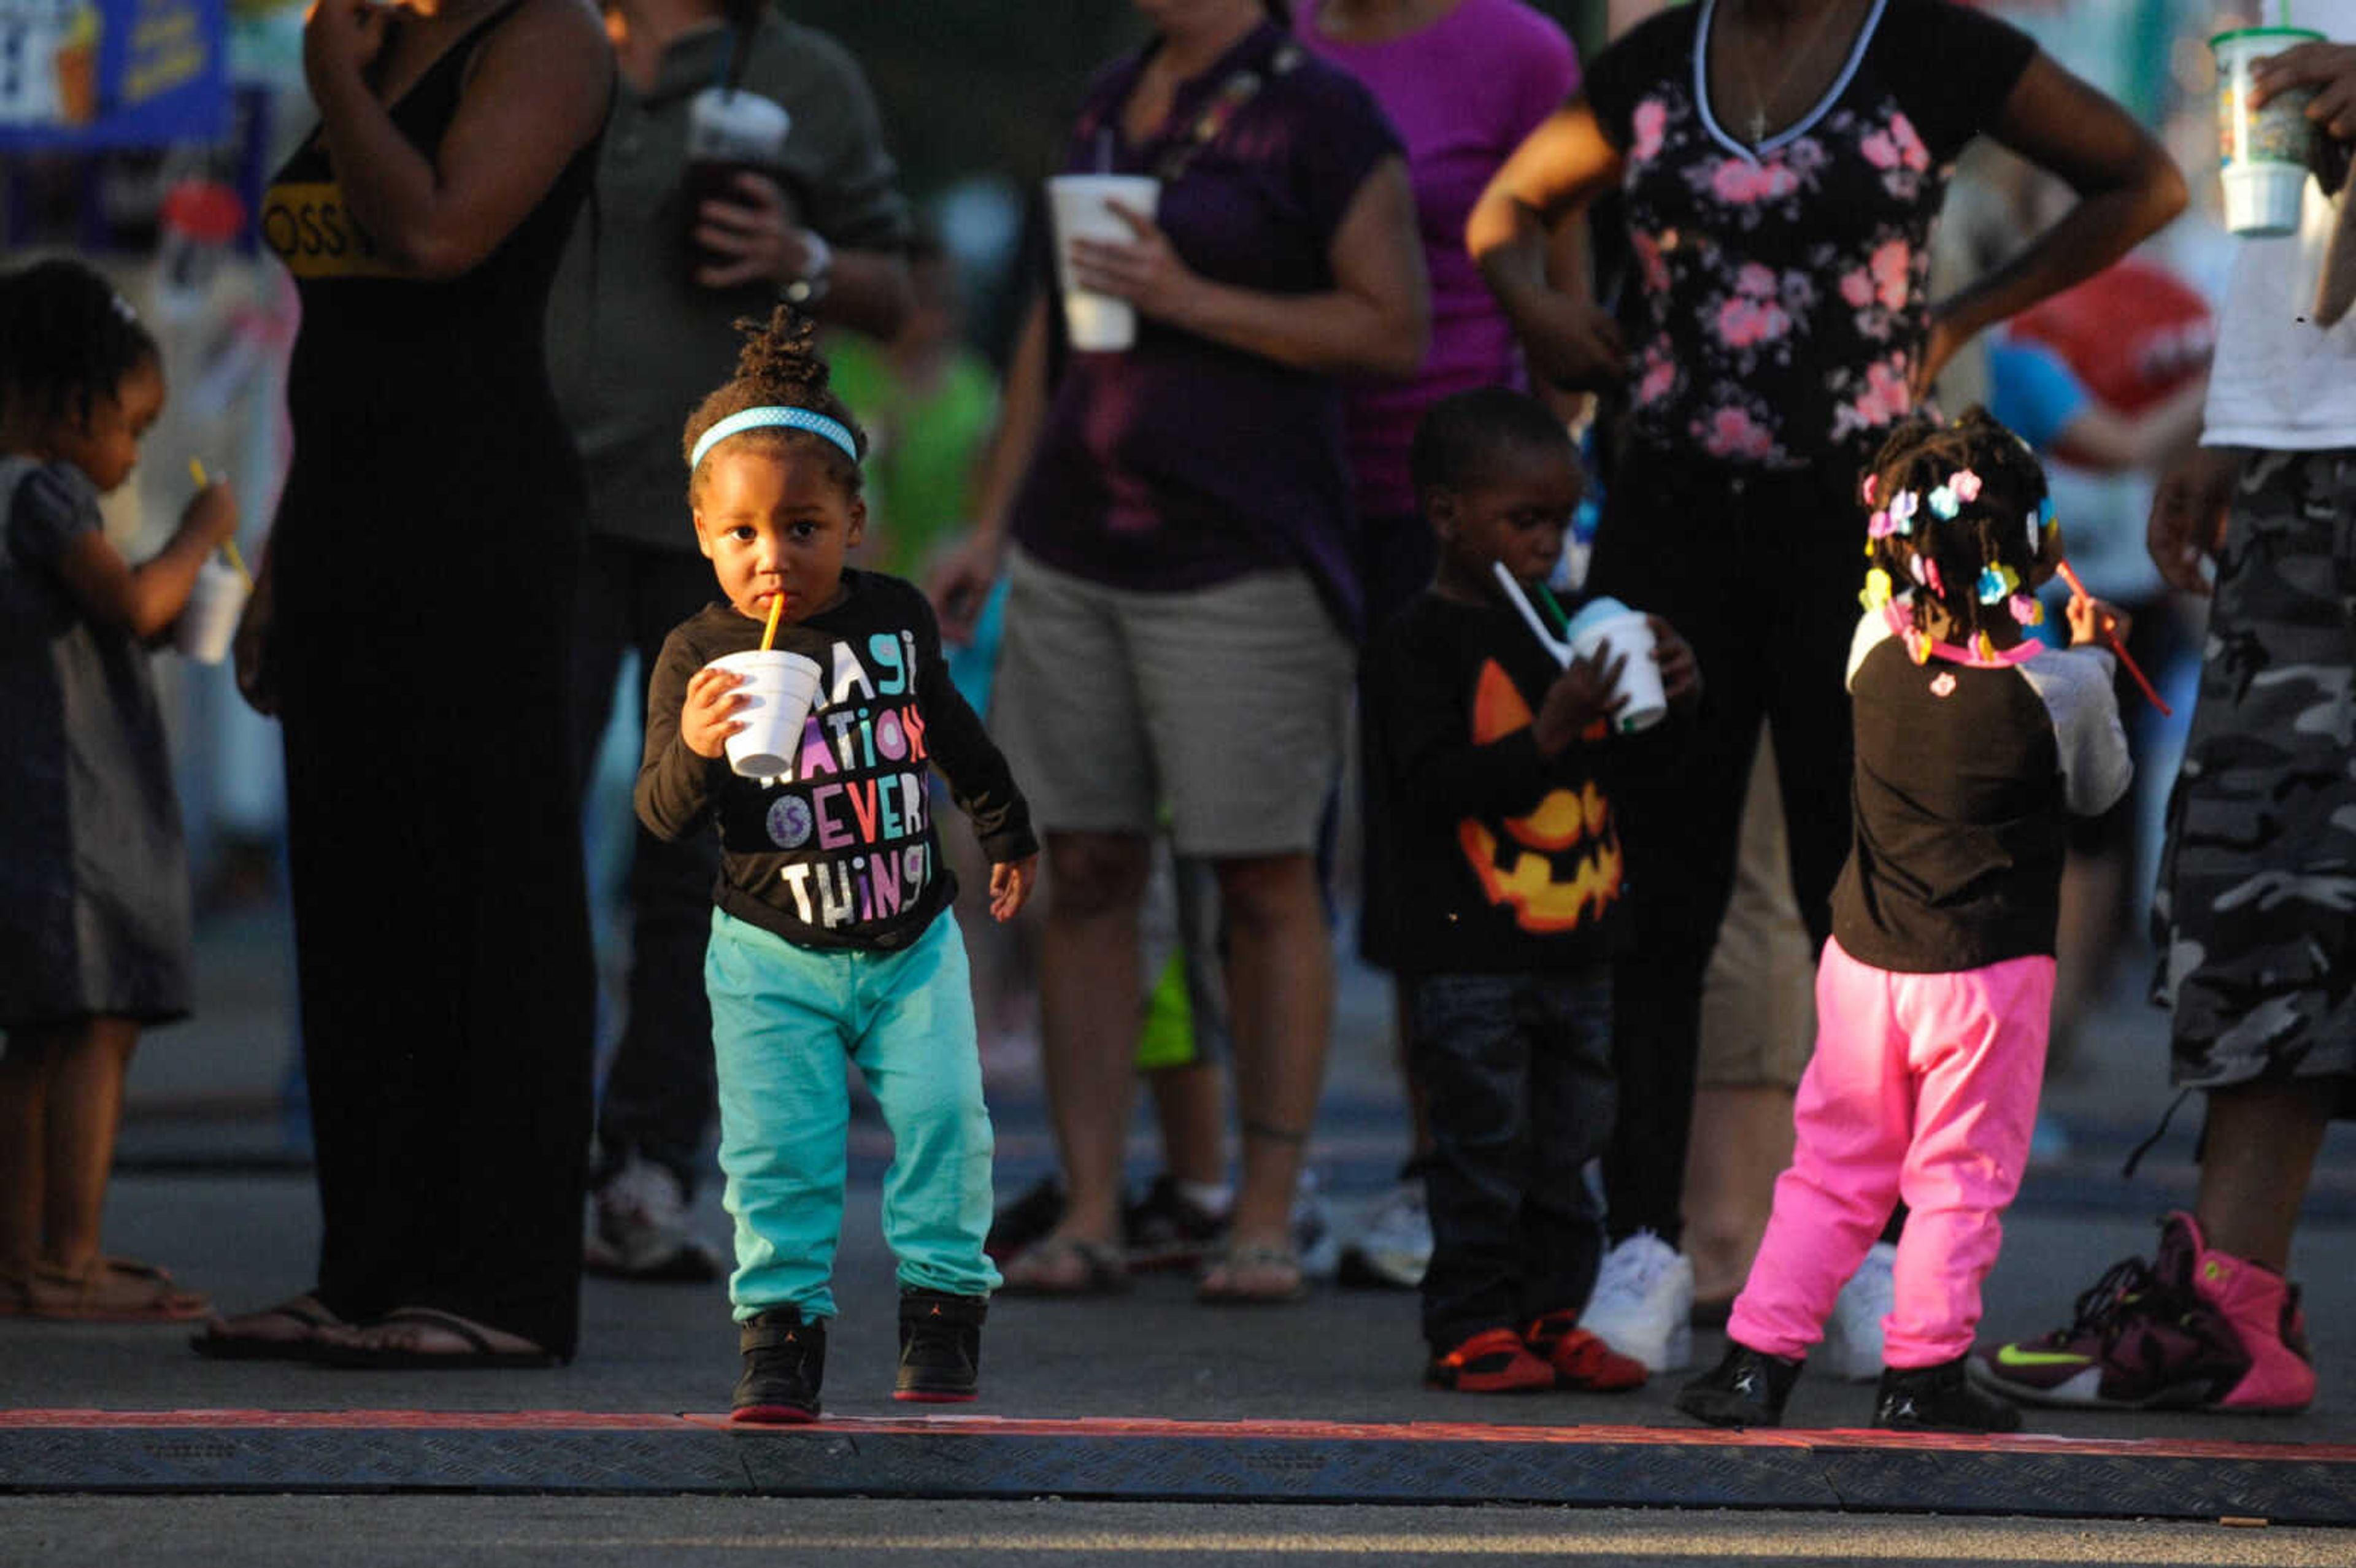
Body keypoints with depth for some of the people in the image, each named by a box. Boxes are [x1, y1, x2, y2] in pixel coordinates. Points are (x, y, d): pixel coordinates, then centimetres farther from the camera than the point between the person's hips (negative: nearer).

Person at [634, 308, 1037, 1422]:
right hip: (773, 956, -2)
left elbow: (951, 731, 18)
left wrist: (1007, 832, 31)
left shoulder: (898, 619, -1)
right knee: (779, 1149, -5)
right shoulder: (700, 658, -11)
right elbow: (663, 819, -15)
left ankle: (943, 1302, 10)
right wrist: (694, 752, -36)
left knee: (943, 1118, -6)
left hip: (911, 942, 2)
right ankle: (780, 1330, 6)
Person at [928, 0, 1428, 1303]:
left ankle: (1265, 1217, 2)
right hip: (1074, 547, 6)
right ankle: (1088, 1210, 4)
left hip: (1239, 551, -6)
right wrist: (994, 524, 18)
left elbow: (1394, 331, -10)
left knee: (1264, 880, -2)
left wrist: (1193, 302, -15)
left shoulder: (1319, 112, -5)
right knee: (1085, 871, 2)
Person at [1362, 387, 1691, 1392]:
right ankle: (1471, 1328, 0)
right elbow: (1440, 783, -18)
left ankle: (1552, 1317, 15)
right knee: (1483, 1146, -5)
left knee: (1567, 1150, 9)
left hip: (1577, 943, 7)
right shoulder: (1418, 645, -8)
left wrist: (1666, 700, 3)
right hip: (1468, 956, -7)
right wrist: (1550, 735, -25)